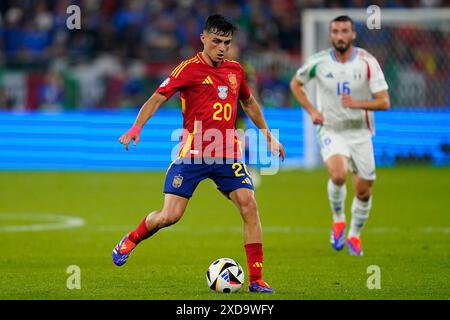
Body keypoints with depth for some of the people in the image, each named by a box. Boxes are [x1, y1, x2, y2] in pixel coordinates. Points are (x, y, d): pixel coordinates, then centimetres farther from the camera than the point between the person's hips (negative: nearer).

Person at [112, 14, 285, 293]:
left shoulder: (235, 70, 12)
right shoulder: (189, 69, -4)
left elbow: (249, 102, 30)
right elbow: (157, 98, -10)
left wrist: (267, 135, 29)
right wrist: (136, 128, -24)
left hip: (228, 154, 4)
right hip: (193, 153, -4)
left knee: (249, 207, -12)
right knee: (169, 216, -8)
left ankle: (256, 280, -7)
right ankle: (131, 240, 25)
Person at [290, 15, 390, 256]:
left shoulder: (367, 62, -11)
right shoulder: (318, 62, -8)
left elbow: (384, 102, -14)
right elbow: (295, 84, 11)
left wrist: (357, 103, -32)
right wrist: (311, 110, -3)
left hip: (360, 133, 1)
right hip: (331, 131, -1)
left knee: (363, 191, 5)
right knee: (338, 175, -29)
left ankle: (354, 235, 31)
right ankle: (338, 220, -2)